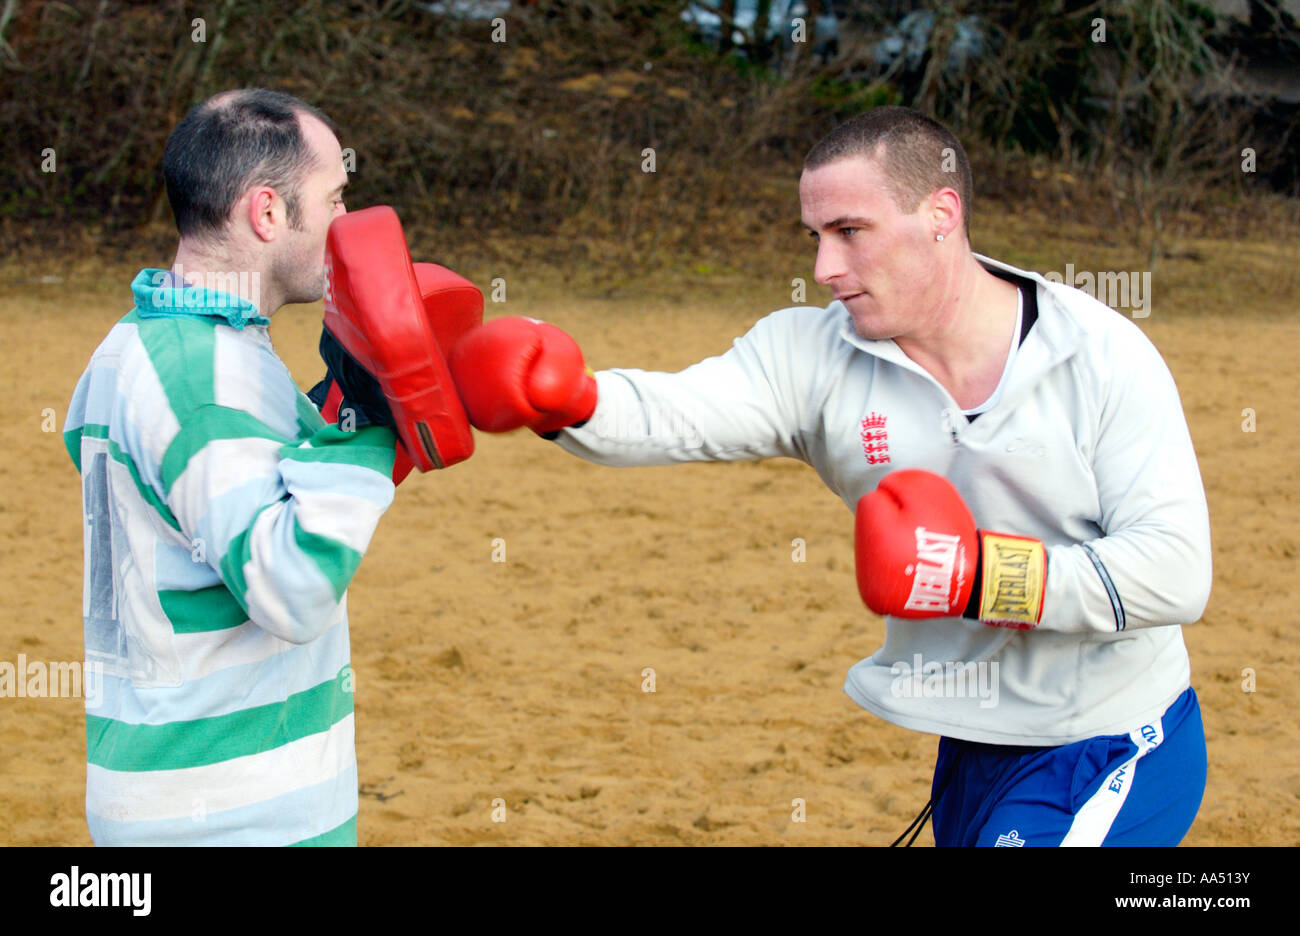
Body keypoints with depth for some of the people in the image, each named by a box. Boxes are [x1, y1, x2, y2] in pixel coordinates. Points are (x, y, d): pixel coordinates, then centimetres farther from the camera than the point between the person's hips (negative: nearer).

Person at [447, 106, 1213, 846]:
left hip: (1112, 753, -4)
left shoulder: (1105, 358, -14)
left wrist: (983, 576, -27)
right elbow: (676, 415, -23)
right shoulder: (818, 357, -5)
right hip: (972, 752, 5)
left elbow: (1176, 573, -20)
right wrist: (570, 401, -44)